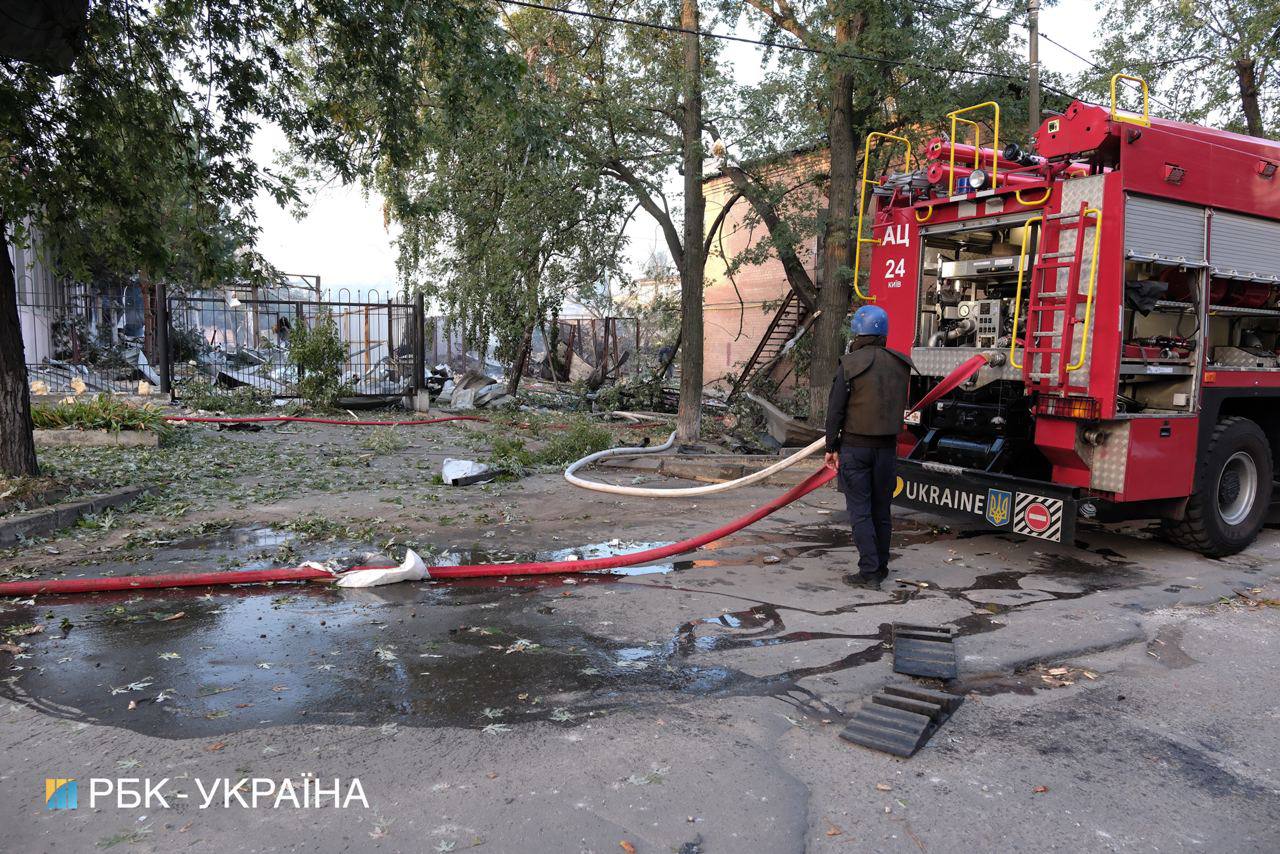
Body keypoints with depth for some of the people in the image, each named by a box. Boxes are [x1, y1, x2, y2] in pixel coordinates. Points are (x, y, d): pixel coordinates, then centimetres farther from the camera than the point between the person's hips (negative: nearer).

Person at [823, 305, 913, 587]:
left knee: (860, 511, 1)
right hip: (887, 447, 4)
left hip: (855, 445, -4)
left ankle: (869, 571, -2)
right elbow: (901, 407, 12)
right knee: (881, 510, 13)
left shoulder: (850, 364, -11)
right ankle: (881, 567, 22)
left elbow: (835, 410, -8)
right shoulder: (900, 364, 3)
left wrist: (831, 447, -1)